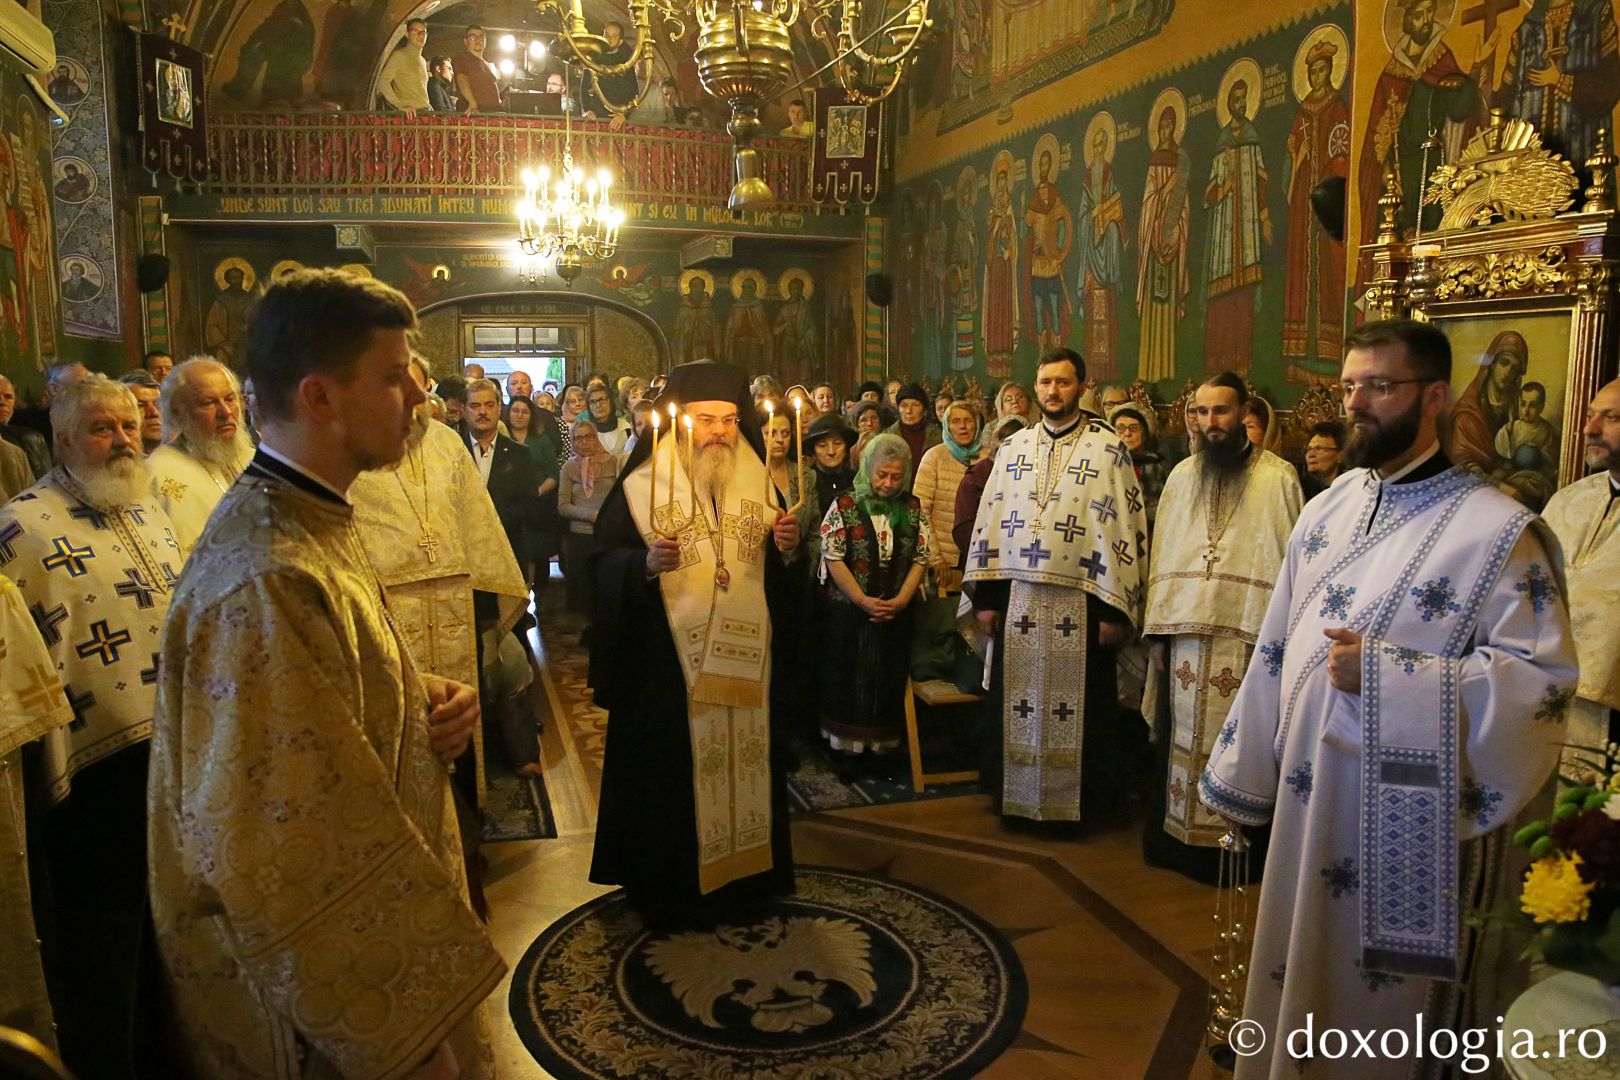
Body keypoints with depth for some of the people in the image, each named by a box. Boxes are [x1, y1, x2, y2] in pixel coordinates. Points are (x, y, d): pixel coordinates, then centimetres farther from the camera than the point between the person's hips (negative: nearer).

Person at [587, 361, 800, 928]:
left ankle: (742, 879, 31)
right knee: (670, 772, 3)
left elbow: (776, 572, 15)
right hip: (668, 663, -4)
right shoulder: (641, 486, -4)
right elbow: (604, 560, -9)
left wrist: (786, 548, -8)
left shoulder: (756, 482, 10)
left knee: (745, 763, 12)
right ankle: (670, 891, 22)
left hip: (745, 657, 4)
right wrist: (647, 563, -29)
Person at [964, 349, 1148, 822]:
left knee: (1079, 707, 4)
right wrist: (986, 597, 4)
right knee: (1018, 705, 9)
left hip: (1080, 601, -3)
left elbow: (1123, 527, -5)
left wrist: (1115, 607, -10)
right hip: (1017, 600, 3)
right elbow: (990, 520, 9)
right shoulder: (1013, 447, 11)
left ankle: (1078, 799, 20)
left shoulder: (1108, 449, 0)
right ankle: (1017, 797, 24)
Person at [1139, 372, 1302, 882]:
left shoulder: (1278, 477, -1)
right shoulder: (1181, 476, 11)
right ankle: (1177, 835, 23)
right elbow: (1163, 554, 10)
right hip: (1185, 633, 4)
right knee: (1181, 739, 11)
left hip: (1248, 633, -4)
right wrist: (1158, 630, 5)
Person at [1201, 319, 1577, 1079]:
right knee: (1296, 970, 19)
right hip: (1306, 797, 6)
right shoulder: (1324, 513, 6)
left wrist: (1384, 676, -23)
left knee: (1384, 1001, 10)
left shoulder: (1498, 530, -11)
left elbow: (1544, 677, -16)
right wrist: (1245, 777, 11)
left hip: (1410, 814, -5)